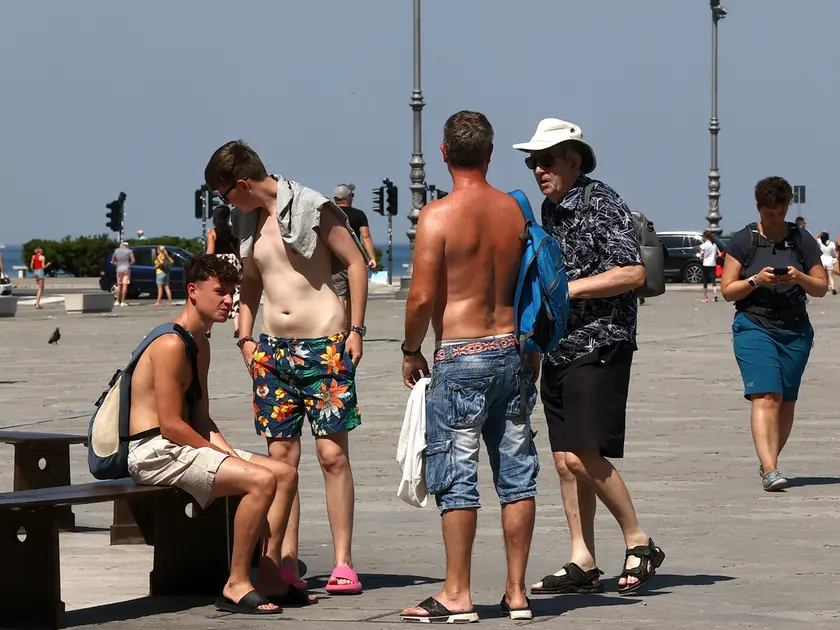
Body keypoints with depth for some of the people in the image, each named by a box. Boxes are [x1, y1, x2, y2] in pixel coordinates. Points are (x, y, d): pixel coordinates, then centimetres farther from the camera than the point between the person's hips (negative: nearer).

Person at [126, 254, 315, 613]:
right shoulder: (171, 344, -15)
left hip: (188, 446, 11)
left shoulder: (200, 344, 18)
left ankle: (269, 580, 2)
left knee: (285, 474, 5)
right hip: (155, 451, -11)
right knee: (261, 479, -25)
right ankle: (236, 586, -18)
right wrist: (225, 456, -13)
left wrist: (228, 452, 1)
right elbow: (171, 425, -20)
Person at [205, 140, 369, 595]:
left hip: (324, 345, -6)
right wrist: (244, 336, 13)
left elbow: (355, 263, -5)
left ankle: (343, 563, -3)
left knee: (333, 454, -6)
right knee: (280, 456, 2)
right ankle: (286, 563, 4)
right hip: (272, 349, 6)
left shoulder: (313, 209, -8)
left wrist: (356, 328, -9)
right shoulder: (248, 222, 11)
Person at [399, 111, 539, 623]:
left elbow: (423, 298, -14)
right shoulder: (516, 210, 5)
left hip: (461, 356, -5)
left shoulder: (438, 216, -11)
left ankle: (457, 595, 2)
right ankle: (517, 592, 12)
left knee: (457, 476, 0)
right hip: (512, 350, 5)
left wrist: (412, 352, 2)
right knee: (516, 474, 8)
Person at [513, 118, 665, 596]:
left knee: (584, 457, -13)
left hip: (600, 347, -9)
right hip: (559, 349, 9)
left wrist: (567, 288, -19)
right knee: (566, 461, 6)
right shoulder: (550, 209, 15)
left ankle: (640, 543, 1)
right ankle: (583, 564, 11)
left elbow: (633, 272, -19)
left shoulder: (602, 203, -11)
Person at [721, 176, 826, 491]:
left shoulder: (802, 240, 8)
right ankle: (770, 470, -25)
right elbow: (727, 290, 1)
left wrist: (800, 278, -11)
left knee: (786, 402, 6)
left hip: (795, 329, 3)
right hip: (754, 326, -3)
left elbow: (821, 288, 9)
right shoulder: (743, 241, 3)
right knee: (766, 397, -17)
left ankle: (769, 461, 25)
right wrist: (756, 280, -15)